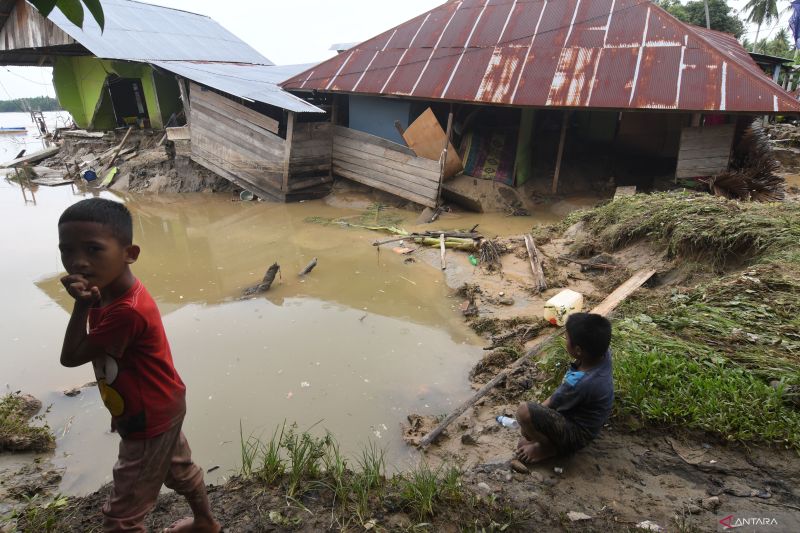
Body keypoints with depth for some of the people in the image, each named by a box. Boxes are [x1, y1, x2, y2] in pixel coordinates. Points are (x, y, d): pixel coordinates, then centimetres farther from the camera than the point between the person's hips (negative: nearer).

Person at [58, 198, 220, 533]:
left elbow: (71, 357, -23)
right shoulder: (108, 291, -4)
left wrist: (82, 306, -20)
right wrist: (89, 303, -16)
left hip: (149, 421, -10)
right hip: (162, 408, 10)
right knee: (179, 469, 31)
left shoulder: (126, 310, -34)